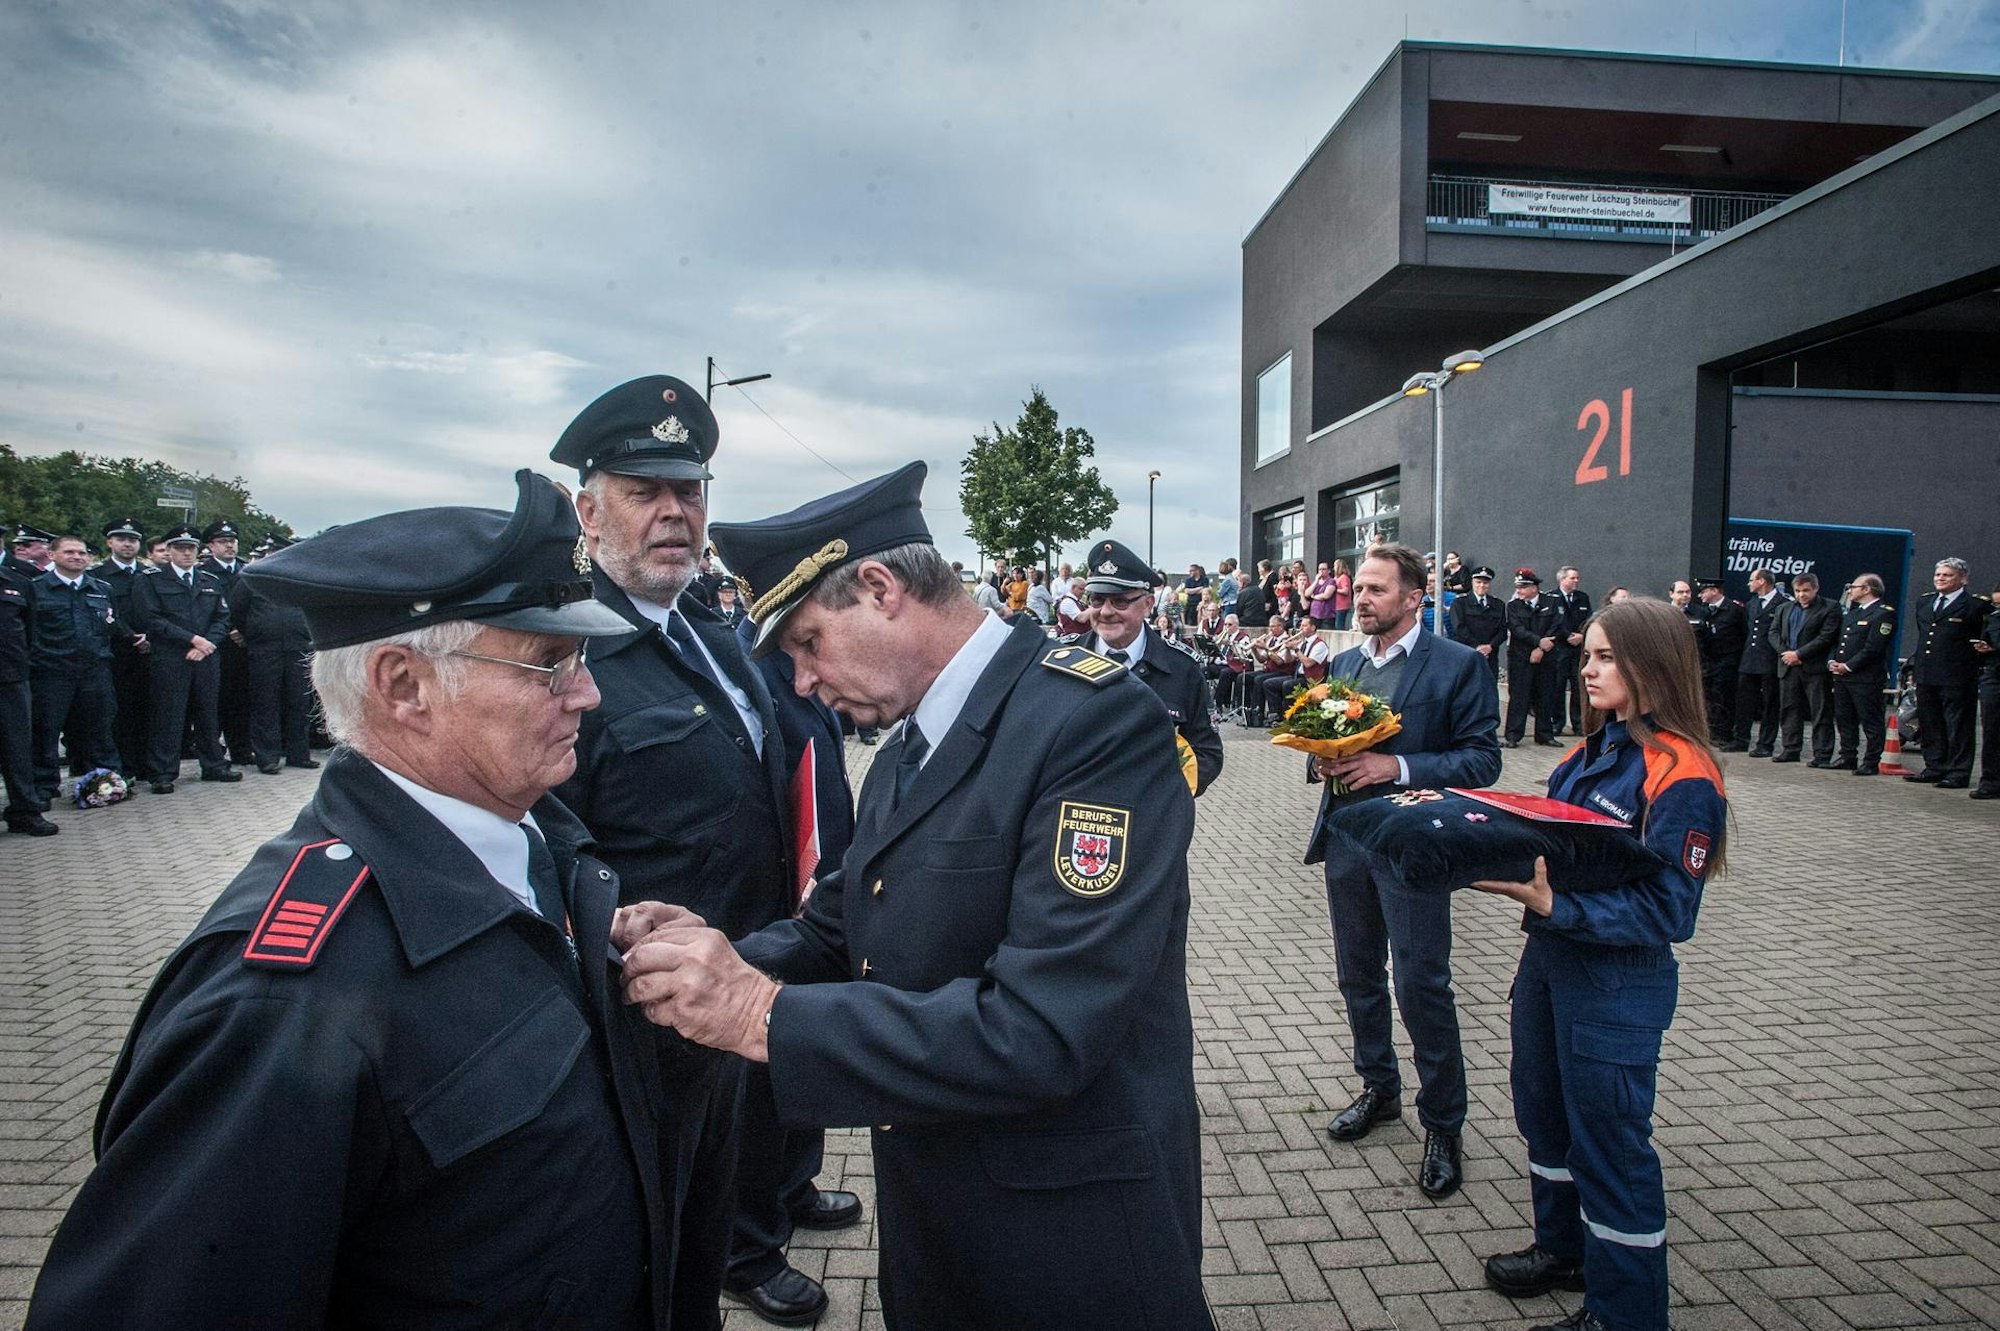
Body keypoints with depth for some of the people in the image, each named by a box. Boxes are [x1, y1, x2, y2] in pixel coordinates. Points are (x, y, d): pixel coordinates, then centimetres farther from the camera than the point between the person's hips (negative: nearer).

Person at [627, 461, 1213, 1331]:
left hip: (1068, 1245, -7)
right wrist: (718, 960, -10)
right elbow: (835, 931, 9)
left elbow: (1042, 1033, -30)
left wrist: (764, 1013, -27)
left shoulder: (1094, 718, -24)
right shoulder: (904, 753, 7)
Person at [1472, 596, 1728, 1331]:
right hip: (1550, 957, 9)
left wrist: (1556, 908, -30)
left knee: (1609, 1140, 7)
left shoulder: (1680, 776, -20)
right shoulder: (1595, 750, 6)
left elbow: (1667, 911, -22)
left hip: (1617, 986, -8)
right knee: (1544, 1112, 22)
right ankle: (1564, 1248, 45)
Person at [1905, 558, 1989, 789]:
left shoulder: (1976, 604, -6)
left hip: (1957, 678, -7)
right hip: (1925, 675, 7)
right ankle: (1935, 769, 22)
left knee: (1959, 727, 0)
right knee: (1930, 726, 13)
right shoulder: (1924, 603, 16)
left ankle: (1958, 773, 5)